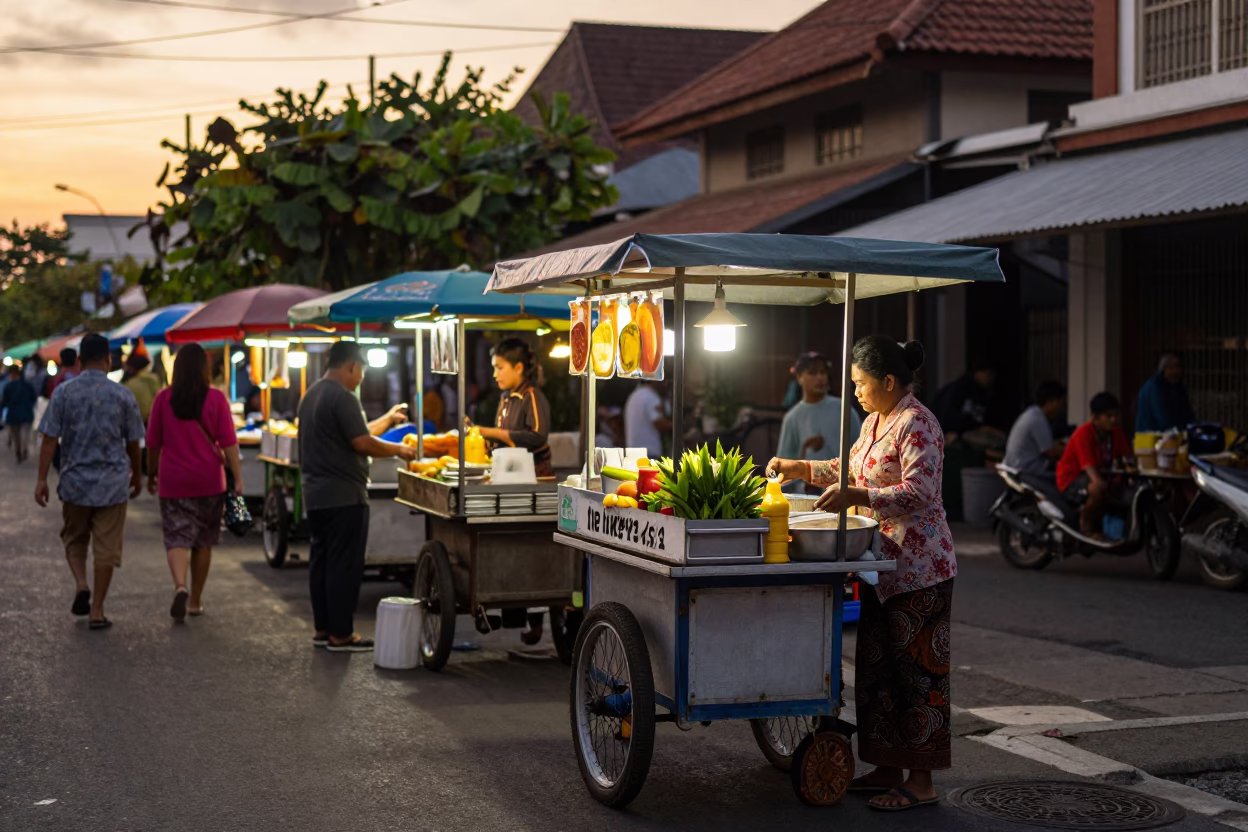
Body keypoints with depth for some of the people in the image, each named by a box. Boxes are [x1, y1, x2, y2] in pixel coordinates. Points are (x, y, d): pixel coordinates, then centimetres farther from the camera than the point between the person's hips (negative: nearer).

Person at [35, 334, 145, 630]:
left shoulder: (64, 392, -4)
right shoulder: (123, 395, -3)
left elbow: (50, 439, -7)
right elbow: (133, 443, 4)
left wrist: (42, 479, -2)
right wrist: (136, 476, 19)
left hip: (75, 481, 1)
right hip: (113, 482, -1)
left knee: (74, 539, 20)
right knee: (106, 547, 6)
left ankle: (81, 586, -2)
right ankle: (97, 610, 7)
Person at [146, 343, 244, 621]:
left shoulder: (163, 399, -2)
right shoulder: (216, 399, -5)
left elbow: (153, 442, 5)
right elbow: (228, 442, -8)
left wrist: (151, 474, 18)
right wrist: (238, 478, -5)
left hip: (174, 482, 0)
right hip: (209, 482, 1)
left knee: (176, 538, 0)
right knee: (204, 541, 14)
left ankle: (180, 586, -26)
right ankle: (195, 601, 22)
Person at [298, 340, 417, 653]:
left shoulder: (312, 395, 16)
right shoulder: (342, 398, -16)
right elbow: (363, 444, -19)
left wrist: (388, 419, 28)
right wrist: (398, 449, -5)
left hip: (316, 495, 10)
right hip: (344, 497, -10)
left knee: (322, 562, 14)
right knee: (344, 565, -4)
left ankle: (322, 629, 19)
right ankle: (341, 635, -1)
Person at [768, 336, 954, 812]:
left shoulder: (917, 425, -16)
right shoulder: (875, 421, 13)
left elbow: (919, 493, -25)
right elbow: (852, 468, 28)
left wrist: (858, 497, -34)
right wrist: (800, 468, 19)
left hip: (918, 568, -10)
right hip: (885, 566, 10)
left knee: (917, 669, -4)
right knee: (878, 666, 13)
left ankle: (921, 782, 2)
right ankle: (888, 769, 23)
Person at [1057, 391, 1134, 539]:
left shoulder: (1116, 432, 1)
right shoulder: (1084, 433, -22)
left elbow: (1129, 457, -2)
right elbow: (1088, 464, -34)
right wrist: (1098, 480, -53)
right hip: (1072, 478, -8)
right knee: (1099, 490, -36)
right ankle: (1086, 524, -9)